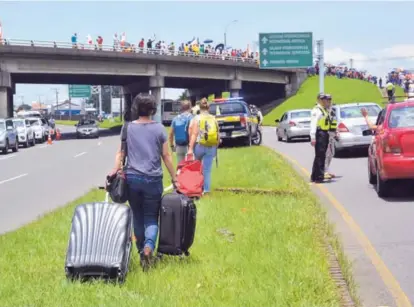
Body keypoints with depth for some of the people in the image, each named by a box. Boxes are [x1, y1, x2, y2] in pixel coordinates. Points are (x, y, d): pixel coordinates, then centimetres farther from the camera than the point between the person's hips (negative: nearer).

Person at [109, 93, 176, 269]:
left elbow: (120, 153, 0)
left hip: (132, 178, 1)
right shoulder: (159, 129, 0)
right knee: (151, 217, 5)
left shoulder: (127, 128, 4)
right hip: (153, 179, -1)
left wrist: (115, 171, -1)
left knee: (138, 217, 16)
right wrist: (174, 178, 8)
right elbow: (166, 156, 2)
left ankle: (142, 252, 21)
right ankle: (148, 246, -21)